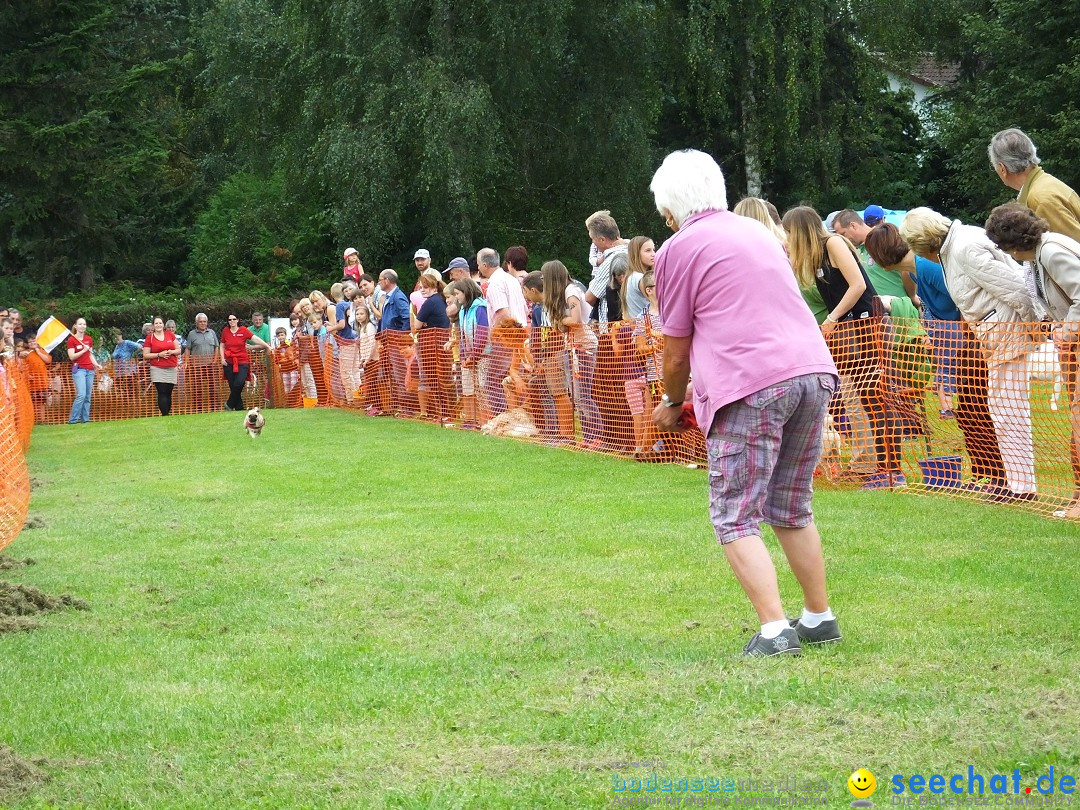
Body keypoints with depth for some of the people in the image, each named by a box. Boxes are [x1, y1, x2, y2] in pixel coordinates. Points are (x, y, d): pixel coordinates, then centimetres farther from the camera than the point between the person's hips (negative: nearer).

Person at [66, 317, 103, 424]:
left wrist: (96, 364, 6)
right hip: (79, 369, -6)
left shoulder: (89, 339, 14)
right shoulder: (71, 340, -3)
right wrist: (83, 350, -16)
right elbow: (71, 357, -9)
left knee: (88, 396, 2)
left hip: (89, 370, 6)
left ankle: (85, 418, 6)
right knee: (81, 395, -18)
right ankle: (73, 419, -14)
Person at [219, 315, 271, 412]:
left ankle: (230, 404, -3)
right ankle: (239, 408, 8)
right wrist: (222, 358, 7)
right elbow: (222, 346, 18)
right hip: (229, 363, 2)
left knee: (239, 384, -18)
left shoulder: (244, 330, 1)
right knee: (233, 386, 0)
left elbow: (255, 338, -6)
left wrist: (267, 346, -15)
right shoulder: (225, 331, 7)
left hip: (242, 363, -2)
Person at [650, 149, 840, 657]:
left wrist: (672, 403, 26)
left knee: (736, 519, -1)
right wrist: (703, 385, 42)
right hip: (814, 369, 7)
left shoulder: (678, 248, 4)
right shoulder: (759, 233, 24)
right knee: (792, 510, 20)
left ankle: (774, 631, -12)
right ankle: (820, 618, 24)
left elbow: (677, 351, 7)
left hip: (752, 386, -7)